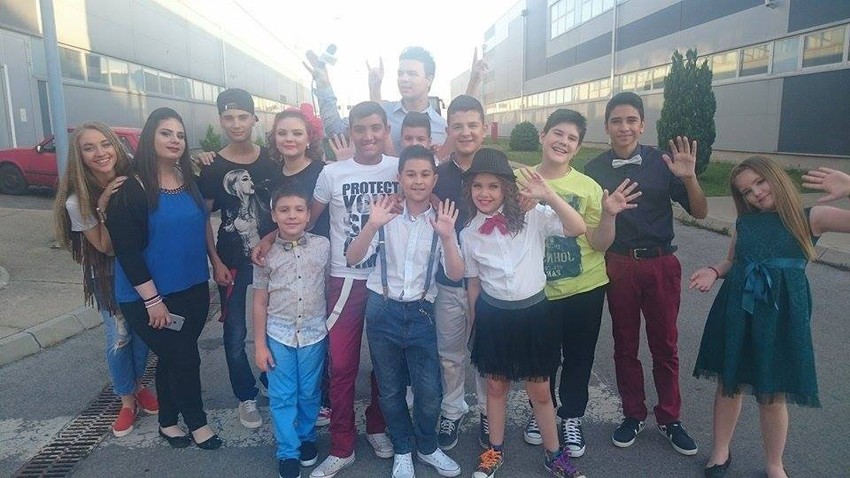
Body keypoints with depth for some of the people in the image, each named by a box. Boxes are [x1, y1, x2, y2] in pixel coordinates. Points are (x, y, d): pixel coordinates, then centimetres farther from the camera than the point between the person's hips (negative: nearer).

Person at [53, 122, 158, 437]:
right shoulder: (77, 201, -18)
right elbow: (105, 246, -16)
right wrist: (103, 207, -30)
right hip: (108, 276, -2)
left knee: (142, 333, 12)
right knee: (118, 340, 2)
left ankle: (137, 385, 37)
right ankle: (127, 400, 24)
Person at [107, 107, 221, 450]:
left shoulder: (191, 182, 5)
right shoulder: (130, 190, -14)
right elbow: (127, 250, -16)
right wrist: (152, 299, -17)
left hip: (193, 289, 6)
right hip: (149, 296, -5)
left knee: (172, 358, 17)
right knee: (184, 358, 1)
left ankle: (168, 422, 35)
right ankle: (197, 422, 23)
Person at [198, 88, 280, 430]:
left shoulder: (271, 161, 0)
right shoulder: (212, 168, -4)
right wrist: (216, 262, -7)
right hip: (233, 262, -1)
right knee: (235, 333, 7)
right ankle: (246, 398, 25)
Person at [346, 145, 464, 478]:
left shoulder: (441, 219, -2)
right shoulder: (387, 216, -3)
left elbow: (456, 274, -8)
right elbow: (353, 259, -11)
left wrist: (447, 237, -25)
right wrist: (372, 225, -28)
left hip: (420, 312, 0)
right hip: (383, 310, 0)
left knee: (429, 392, 4)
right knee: (390, 389, 13)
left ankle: (428, 447, 32)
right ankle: (402, 451, 36)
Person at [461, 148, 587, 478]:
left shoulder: (533, 217, -10)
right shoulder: (468, 234, -2)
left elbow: (578, 229, -24)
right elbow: (473, 283, 8)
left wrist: (549, 195, -33)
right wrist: (475, 326, 12)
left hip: (534, 312, -2)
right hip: (493, 315, 2)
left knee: (540, 391, 12)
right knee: (496, 387, 17)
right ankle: (495, 451, 38)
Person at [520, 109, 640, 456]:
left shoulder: (588, 187, -7)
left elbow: (600, 244, -8)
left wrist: (609, 215, -25)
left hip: (585, 289, 0)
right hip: (538, 290, 0)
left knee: (579, 357, 14)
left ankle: (571, 417, 36)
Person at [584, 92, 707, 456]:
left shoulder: (662, 162, -4)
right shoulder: (595, 169, -2)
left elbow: (699, 213, -3)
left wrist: (689, 178, -19)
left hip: (661, 264, 0)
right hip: (618, 265, 1)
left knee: (665, 345, 10)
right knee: (625, 344, 12)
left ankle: (670, 419, 28)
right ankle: (633, 415, 29)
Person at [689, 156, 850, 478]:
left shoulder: (810, 218, -1)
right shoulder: (744, 222, 8)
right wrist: (714, 271, -2)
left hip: (780, 315, -3)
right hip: (737, 310, 3)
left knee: (772, 394, 7)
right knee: (729, 384, 12)